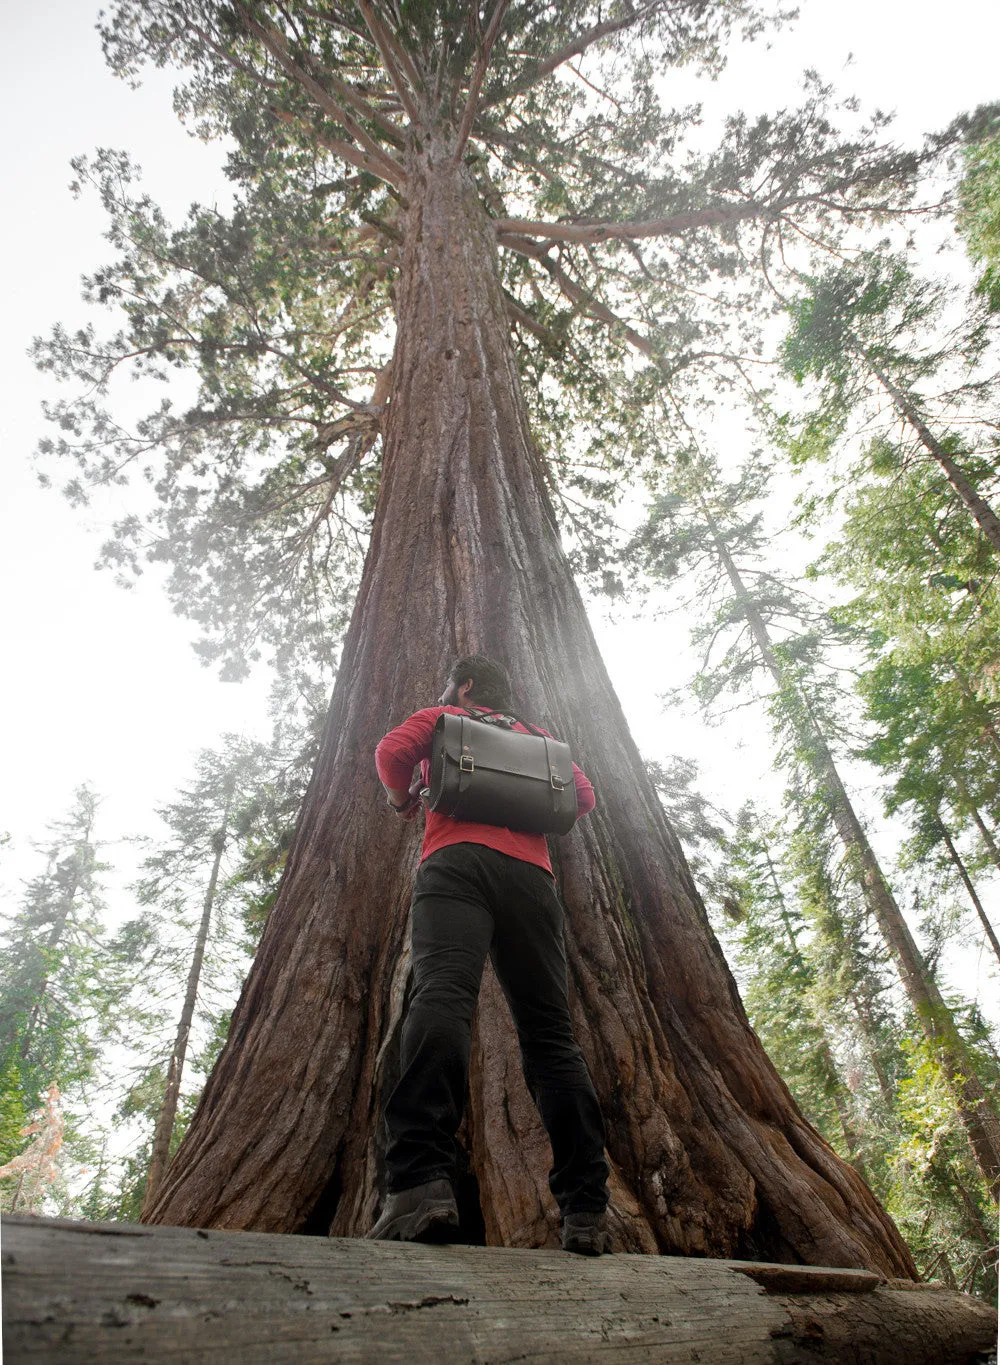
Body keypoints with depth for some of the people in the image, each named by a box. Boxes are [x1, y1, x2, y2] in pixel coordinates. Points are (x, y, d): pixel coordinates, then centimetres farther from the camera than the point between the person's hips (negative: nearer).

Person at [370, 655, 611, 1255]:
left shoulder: (443, 718, 22)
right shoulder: (538, 737, 32)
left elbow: (392, 750, 5)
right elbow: (583, 794, 22)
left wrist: (403, 798, 24)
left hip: (457, 860, -3)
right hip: (532, 873, 4)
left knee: (442, 997, -23)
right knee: (551, 1030, 0)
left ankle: (422, 1183, -41)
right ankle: (588, 1211, -7)